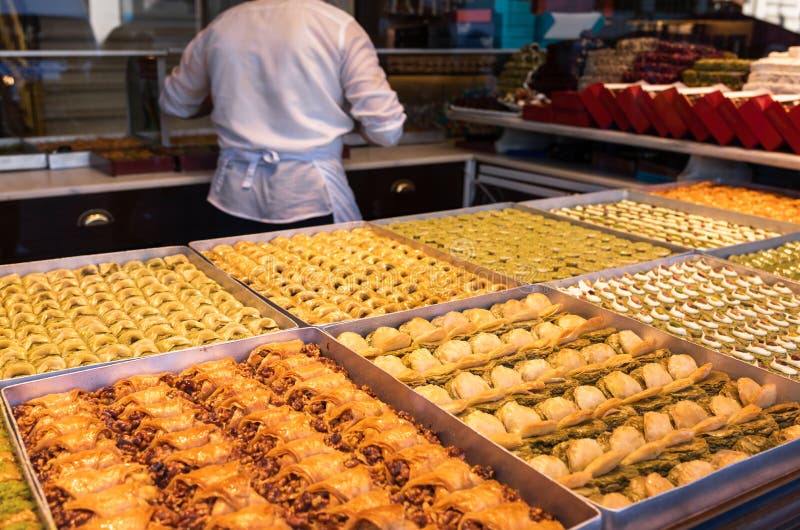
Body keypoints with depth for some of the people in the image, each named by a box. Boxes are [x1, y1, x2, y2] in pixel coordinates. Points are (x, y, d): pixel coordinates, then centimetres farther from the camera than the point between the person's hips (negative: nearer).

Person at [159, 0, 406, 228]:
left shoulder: (219, 26, 8)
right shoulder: (339, 26, -4)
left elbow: (173, 104, 23)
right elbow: (387, 130, -8)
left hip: (236, 196, 4)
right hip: (312, 197, -4)